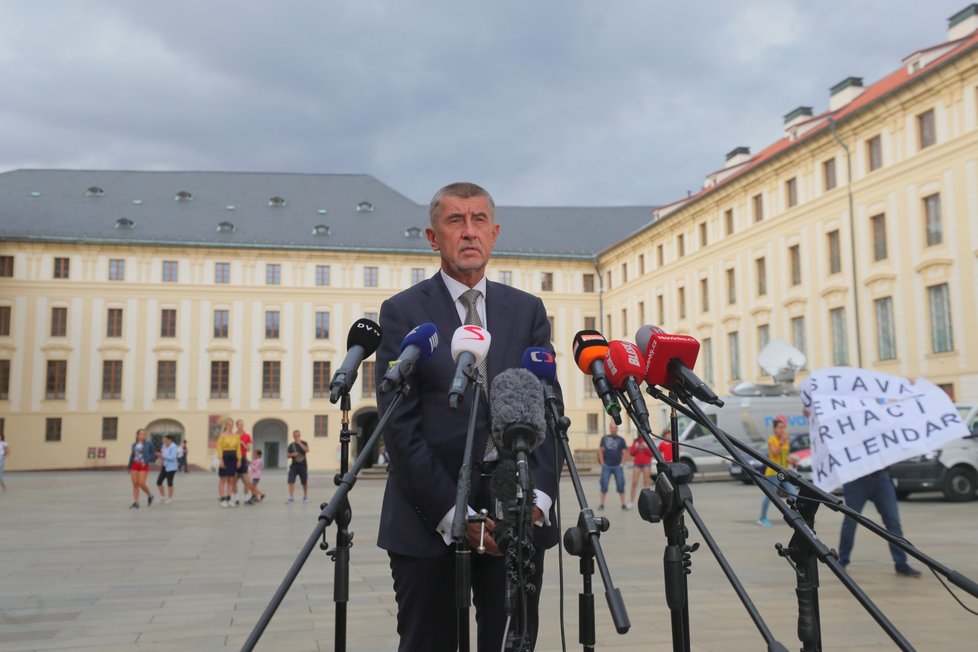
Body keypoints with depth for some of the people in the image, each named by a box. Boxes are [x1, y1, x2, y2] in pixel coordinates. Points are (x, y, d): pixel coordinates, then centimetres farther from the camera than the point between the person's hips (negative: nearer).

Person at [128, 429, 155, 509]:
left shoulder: (148, 443, -2)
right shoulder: (134, 444, 10)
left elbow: (153, 454, -2)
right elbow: (132, 455, 14)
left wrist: (146, 461, -15)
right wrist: (129, 467, 14)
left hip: (143, 466, -4)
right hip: (134, 465, 4)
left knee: (141, 483, -11)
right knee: (135, 484, 0)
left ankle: (150, 495, 16)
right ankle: (135, 503, 4)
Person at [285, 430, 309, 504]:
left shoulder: (303, 443, 0)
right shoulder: (291, 445, 5)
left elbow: (307, 450, -19)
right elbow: (288, 455, 10)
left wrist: (299, 443, -22)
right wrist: (292, 454, -12)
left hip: (303, 466, -1)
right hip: (294, 466, 1)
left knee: (305, 483, 8)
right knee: (291, 481, -11)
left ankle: (305, 497, 26)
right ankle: (291, 498, -7)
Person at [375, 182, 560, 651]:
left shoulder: (528, 310, 11)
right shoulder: (402, 312, 1)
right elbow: (399, 424, -5)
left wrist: (538, 497, -9)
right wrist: (450, 514, -12)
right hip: (429, 519, -2)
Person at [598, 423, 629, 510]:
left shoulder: (621, 440, 7)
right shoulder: (604, 438, 8)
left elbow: (625, 452, 5)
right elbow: (600, 450, 6)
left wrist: (622, 463, -5)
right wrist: (602, 463, -2)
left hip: (618, 466, 0)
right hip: (606, 466, 0)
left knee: (620, 485, 2)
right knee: (604, 485, 1)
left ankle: (623, 504, 8)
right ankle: (602, 504, 7)